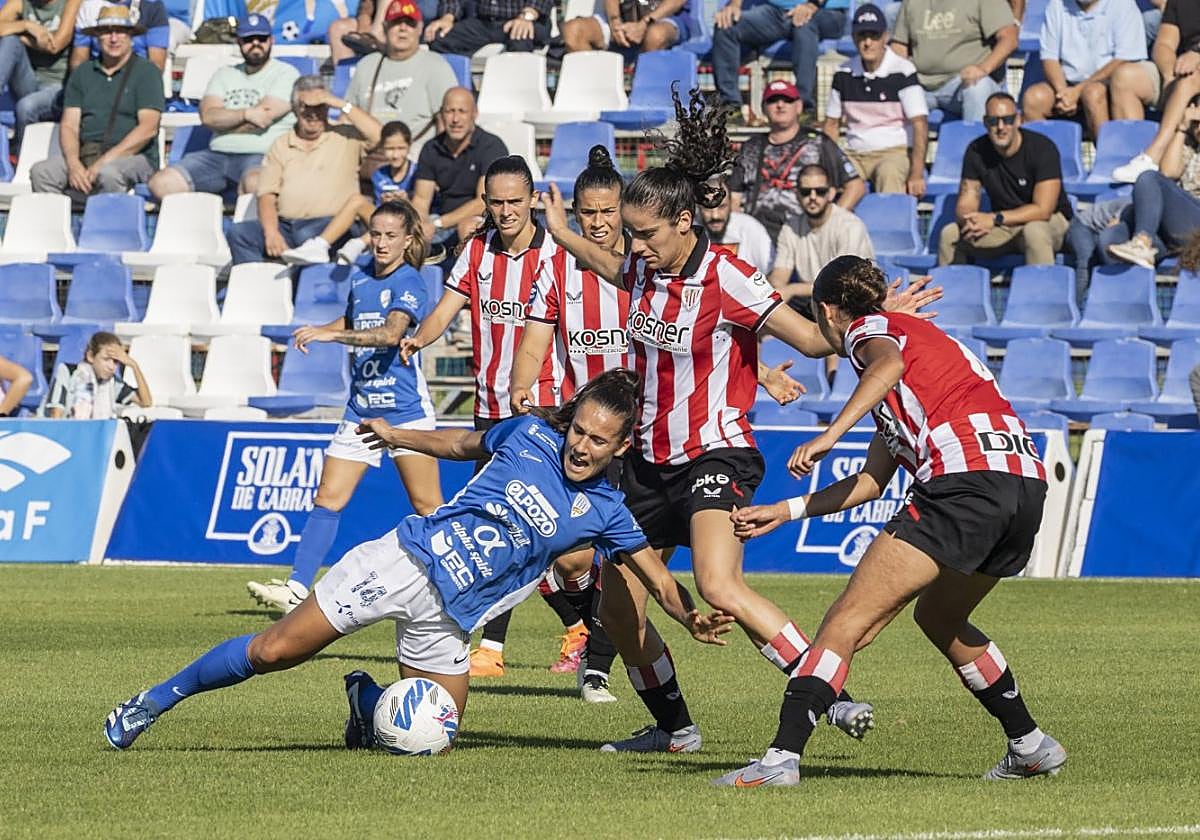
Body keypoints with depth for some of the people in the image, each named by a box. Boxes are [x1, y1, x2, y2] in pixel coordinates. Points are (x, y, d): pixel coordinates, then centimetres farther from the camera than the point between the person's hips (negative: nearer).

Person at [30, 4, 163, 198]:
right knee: (41, 171, -23)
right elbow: (68, 125, 10)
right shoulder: (82, 74, 17)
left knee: (108, 173, -39)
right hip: (85, 153, 4)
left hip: (133, 156, -4)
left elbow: (148, 128, -6)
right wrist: (74, 164, -12)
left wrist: (104, 161, -16)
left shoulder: (146, 72, 4)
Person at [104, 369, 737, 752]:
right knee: (273, 651, -9)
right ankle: (158, 699, 8)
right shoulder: (529, 436, -1)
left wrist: (694, 619, -17)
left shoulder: (604, 511, -2)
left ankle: (369, 701, 27)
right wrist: (396, 435, 27)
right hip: (407, 559, -2)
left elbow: (658, 580, 0)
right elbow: (462, 444, 17)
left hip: (447, 617, 2)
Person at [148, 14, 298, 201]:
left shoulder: (286, 73, 6)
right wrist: (246, 114, -8)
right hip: (217, 154, 5)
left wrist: (224, 119, 6)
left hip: (261, 156, -5)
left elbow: (262, 119, -7)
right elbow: (207, 116, 4)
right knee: (161, 183, -18)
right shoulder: (224, 75, 21)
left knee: (254, 183, -43)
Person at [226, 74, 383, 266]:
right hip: (284, 224, 4)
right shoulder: (281, 146, 19)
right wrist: (272, 233, -10)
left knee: (308, 235, -39)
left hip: (329, 225, -4)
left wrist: (341, 104, -6)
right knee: (239, 232, -22)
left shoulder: (346, 137, 12)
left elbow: (377, 135, -9)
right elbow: (267, 195, 9)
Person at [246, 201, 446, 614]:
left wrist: (329, 334, -38)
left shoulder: (409, 284, -12)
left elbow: (391, 333, -30)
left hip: (406, 409, -6)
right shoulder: (360, 277, 9)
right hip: (361, 407, 6)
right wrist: (317, 331, 8)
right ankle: (296, 589, -7)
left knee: (427, 507, -1)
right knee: (328, 499, -3)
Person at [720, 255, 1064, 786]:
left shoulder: (869, 328, 12)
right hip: (1025, 482, 9)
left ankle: (782, 757, -19)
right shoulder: (922, 336, 36)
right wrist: (784, 511, 37)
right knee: (938, 616, 30)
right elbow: (872, 481, 34)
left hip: (966, 478, -9)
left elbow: (889, 364, -17)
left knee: (848, 621, -9)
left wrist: (830, 434, -25)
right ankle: (1030, 747, 31)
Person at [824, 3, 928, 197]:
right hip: (855, 155, 4)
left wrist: (917, 174, -19)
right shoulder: (844, 74, 8)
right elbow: (832, 124, 17)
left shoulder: (902, 71, -6)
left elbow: (920, 124, -11)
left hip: (895, 152, -4)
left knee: (889, 173, -39)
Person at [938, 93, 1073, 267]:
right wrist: (969, 221, -30)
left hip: (1052, 221, -5)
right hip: (1003, 226, 5)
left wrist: (994, 219, -29)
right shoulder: (977, 151, -5)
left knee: (1034, 231, -39)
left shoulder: (1042, 148, -19)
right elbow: (965, 205, -4)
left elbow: (1042, 209, -23)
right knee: (949, 235, -15)